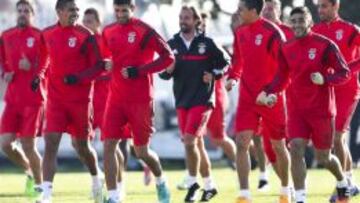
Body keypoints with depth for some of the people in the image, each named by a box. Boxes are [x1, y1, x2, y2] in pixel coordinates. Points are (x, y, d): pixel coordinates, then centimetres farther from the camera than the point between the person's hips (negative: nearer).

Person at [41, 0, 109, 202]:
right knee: (51, 142, -11)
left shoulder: (85, 36, -9)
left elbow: (98, 66, -8)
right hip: (55, 98, 2)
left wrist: (78, 78, -21)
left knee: (82, 145, 11)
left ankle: (97, 178, 40)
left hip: (80, 98, -2)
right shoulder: (48, 34, 3)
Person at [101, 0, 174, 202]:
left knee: (142, 151, 4)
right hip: (116, 98, 5)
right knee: (109, 146, -8)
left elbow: (168, 56, -12)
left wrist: (140, 71, -18)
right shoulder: (108, 32, 7)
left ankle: (161, 180, 34)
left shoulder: (144, 31, -10)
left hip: (140, 99, -5)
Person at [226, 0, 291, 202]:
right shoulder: (240, 32, 4)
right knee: (242, 143, -10)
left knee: (278, 145, 10)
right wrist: (233, 77, 1)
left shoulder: (272, 32, -15)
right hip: (247, 98, 4)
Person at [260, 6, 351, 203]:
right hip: (296, 110, 3)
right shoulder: (286, 48, 3)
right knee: (296, 149, -15)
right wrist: (268, 92, -7)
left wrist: (325, 79, -24)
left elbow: (345, 73, -7)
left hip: (321, 109, -3)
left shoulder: (325, 45, -10)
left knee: (323, 157, 8)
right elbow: (282, 78, 11)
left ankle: (342, 183, 39)